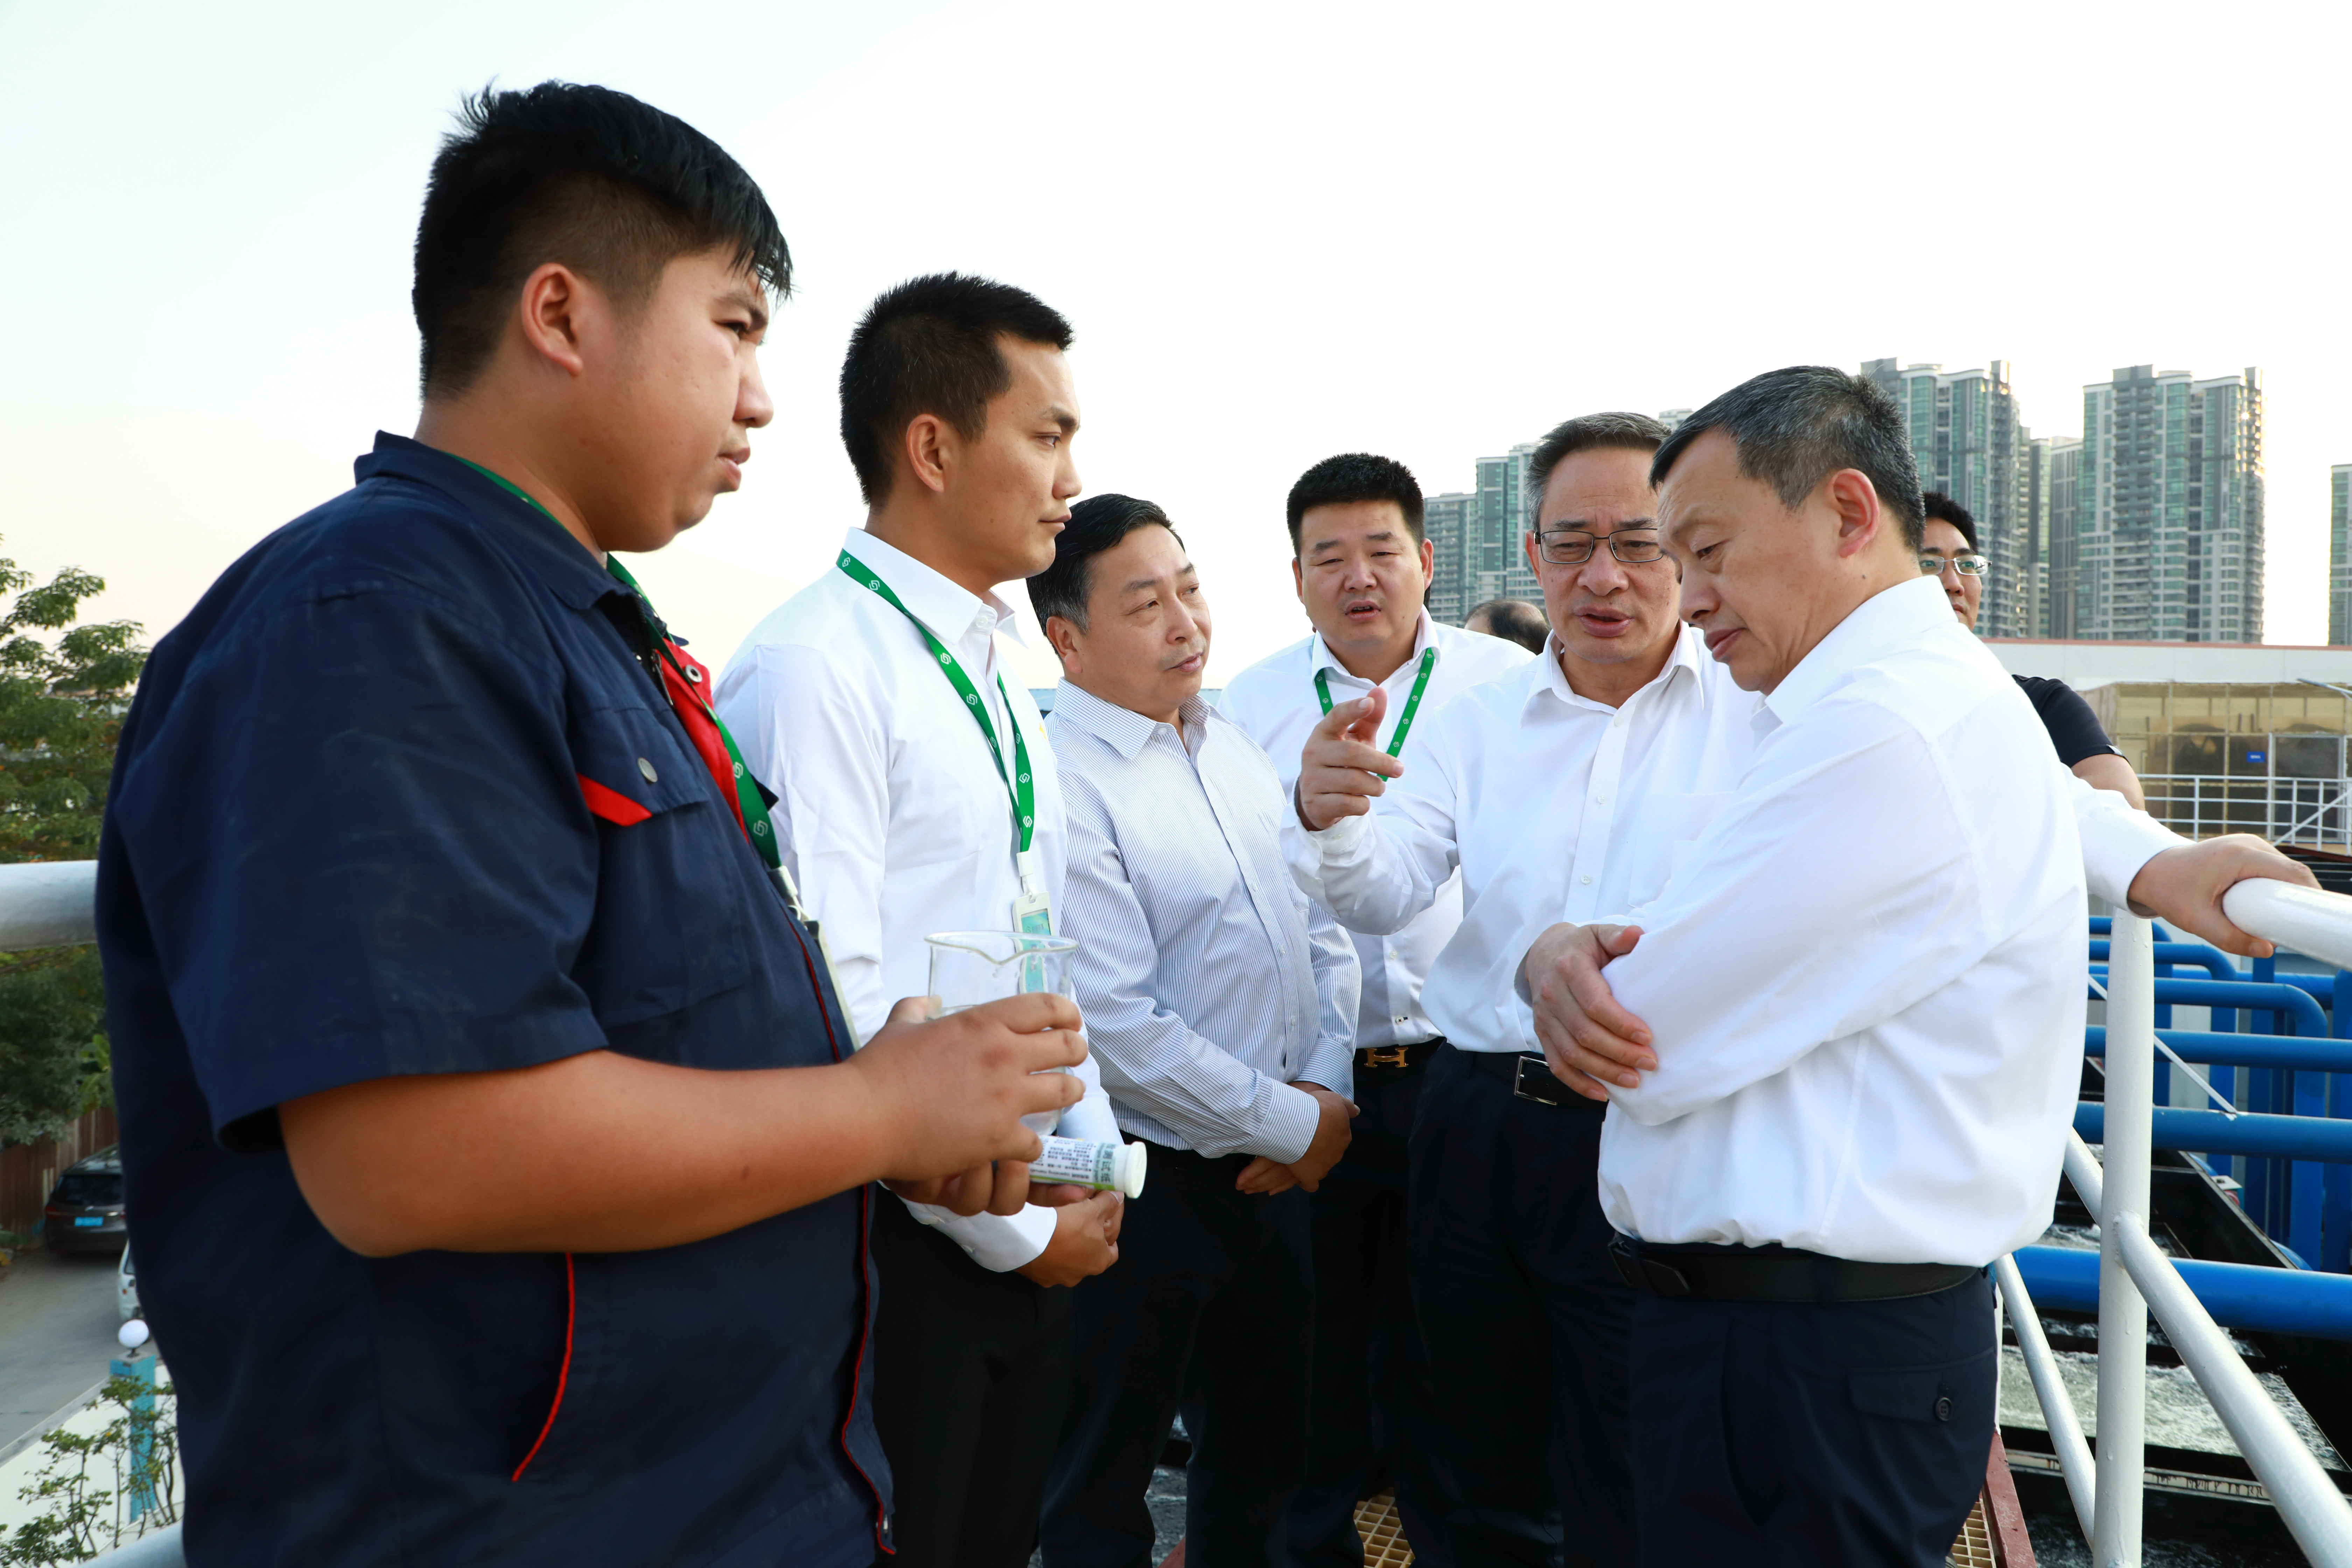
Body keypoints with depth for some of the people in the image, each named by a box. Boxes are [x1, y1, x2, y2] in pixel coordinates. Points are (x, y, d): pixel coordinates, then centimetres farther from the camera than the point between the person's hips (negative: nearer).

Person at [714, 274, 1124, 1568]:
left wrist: (1092, 1168, 6)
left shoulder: (999, 681, 11)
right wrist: (1016, 1225, -14)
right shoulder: (813, 669, -17)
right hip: (900, 1247, -8)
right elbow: (828, 1004, -22)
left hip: (1036, 1234, 8)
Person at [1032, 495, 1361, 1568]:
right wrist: (1292, 1126, -13)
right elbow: (1120, 1033, -22)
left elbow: (1323, 930, 10)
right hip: (1150, 1187, -7)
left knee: (1264, 1449, 24)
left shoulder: (1235, 749, 6)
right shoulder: (1060, 785, -19)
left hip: (1278, 1171, 7)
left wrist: (1330, 1090, -5)